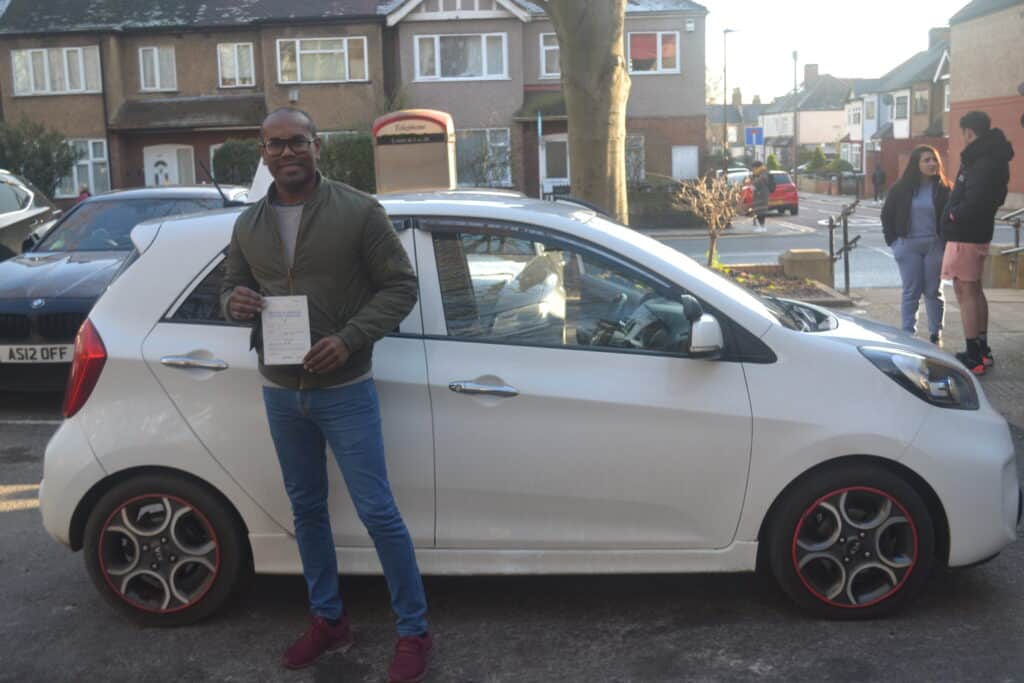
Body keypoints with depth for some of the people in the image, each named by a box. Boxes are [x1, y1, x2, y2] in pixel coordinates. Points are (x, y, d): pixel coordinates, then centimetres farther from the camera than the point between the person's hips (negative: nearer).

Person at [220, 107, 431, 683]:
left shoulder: (358, 211, -7)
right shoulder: (249, 225, 8)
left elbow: (400, 285, -8)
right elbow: (234, 287, 18)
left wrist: (350, 339, -21)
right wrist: (235, 301, -8)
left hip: (345, 391, -5)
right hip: (281, 393, 6)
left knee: (378, 511, -4)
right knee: (307, 509, 15)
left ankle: (415, 631, 10)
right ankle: (329, 620, 32)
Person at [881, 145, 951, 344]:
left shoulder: (943, 189, 0)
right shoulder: (901, 189, 1)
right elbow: (887, 214, 8)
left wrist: (946, 243, -7)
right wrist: (893, 240, 2)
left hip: (935, 245, 0)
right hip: (909, 246, 0)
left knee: (934, 291, 6)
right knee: (911, 292, 2)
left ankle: (935, 335, 14)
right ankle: (908, 334, 6)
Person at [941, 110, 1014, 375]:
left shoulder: (983, 163, -20)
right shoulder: (993, 158, 12)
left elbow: (974, 202, -29)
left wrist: (954, 214, -12)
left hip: (964, 235, -11)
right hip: (978, 232, 11)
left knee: (966, 291, -6)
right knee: (974, 290, 19)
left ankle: (974, 357, -5)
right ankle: (982, 351, 29)